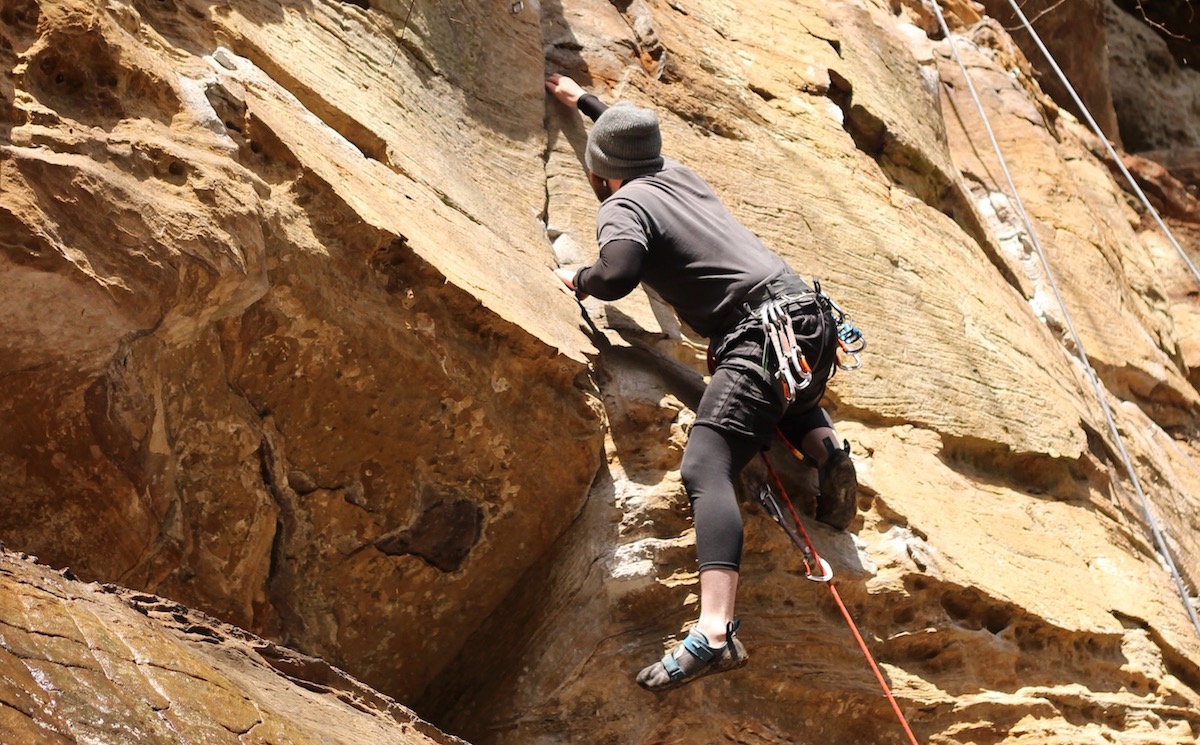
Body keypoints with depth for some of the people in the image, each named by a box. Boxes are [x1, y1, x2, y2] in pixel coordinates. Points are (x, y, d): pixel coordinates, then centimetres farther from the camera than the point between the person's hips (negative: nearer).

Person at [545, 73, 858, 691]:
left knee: (705, 470, -22)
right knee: (788, 399, 42)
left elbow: (620, 273, -20)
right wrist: (582, 101, 62)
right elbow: (636, 140, 49)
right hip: (813, 321, 9)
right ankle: (823, 446, 8)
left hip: (762, 336, -9)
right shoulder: (676, 174, 25)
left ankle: (715, 632, -41)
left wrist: (578, 281, 2)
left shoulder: (622, 205, 1)